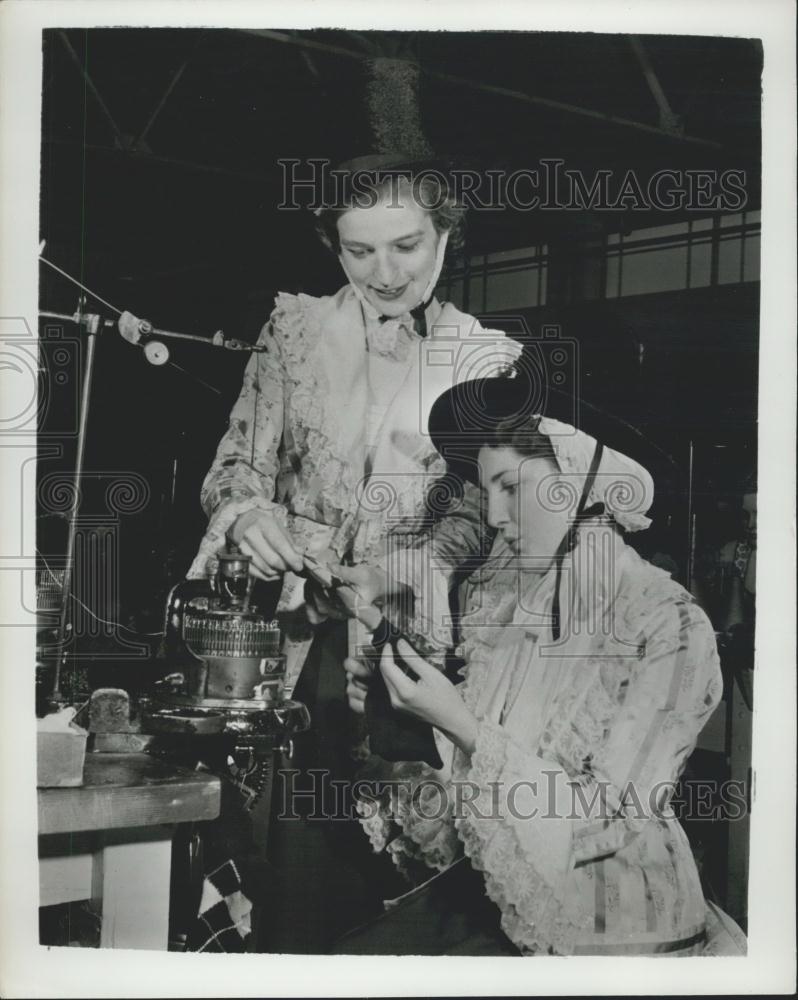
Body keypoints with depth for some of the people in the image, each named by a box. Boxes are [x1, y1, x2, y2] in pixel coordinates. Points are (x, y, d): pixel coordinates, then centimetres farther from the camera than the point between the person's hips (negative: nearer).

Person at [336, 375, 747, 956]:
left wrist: (460, 724, -23)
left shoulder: (670, 628, -14)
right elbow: (467, 790, 6)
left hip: (606, 917, -5)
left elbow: (604, 820, -18)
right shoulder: (506, 620, 3)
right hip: (491, 887, 5)